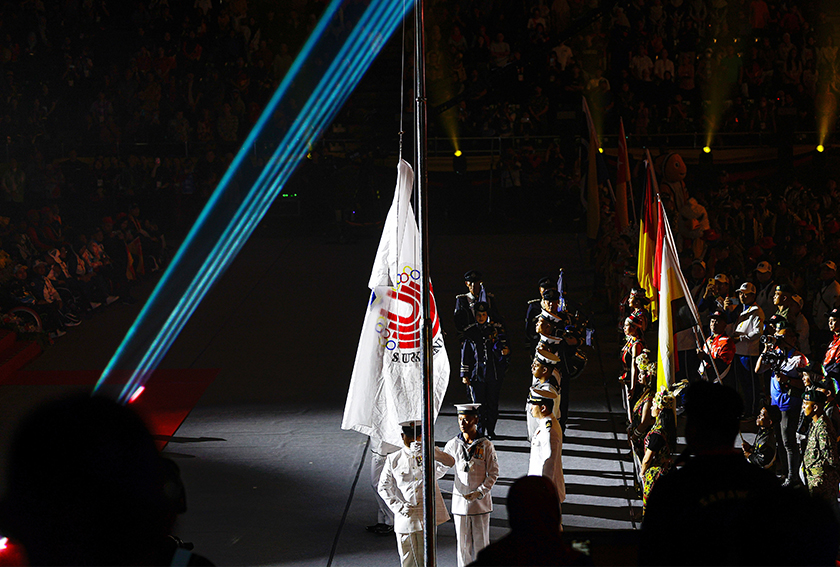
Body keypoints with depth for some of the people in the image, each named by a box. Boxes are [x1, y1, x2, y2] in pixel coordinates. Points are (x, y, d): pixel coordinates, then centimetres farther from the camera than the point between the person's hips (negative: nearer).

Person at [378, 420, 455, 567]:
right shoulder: (393, 460, 5)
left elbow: (450, 462, -14)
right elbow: (383, 487, 8)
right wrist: (398, 506, -7)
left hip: (428, 516, 0)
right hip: (406, 516, 0)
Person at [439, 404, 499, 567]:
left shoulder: (486, 445, -6)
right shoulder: (453, 444, -1)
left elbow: (493, 473, -4)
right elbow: (441, 467, 8)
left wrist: (479, 492, -14)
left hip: (481, 501, -2)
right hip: (460, 500, 2)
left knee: (481, 541, 6)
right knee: (462, 541, 6)